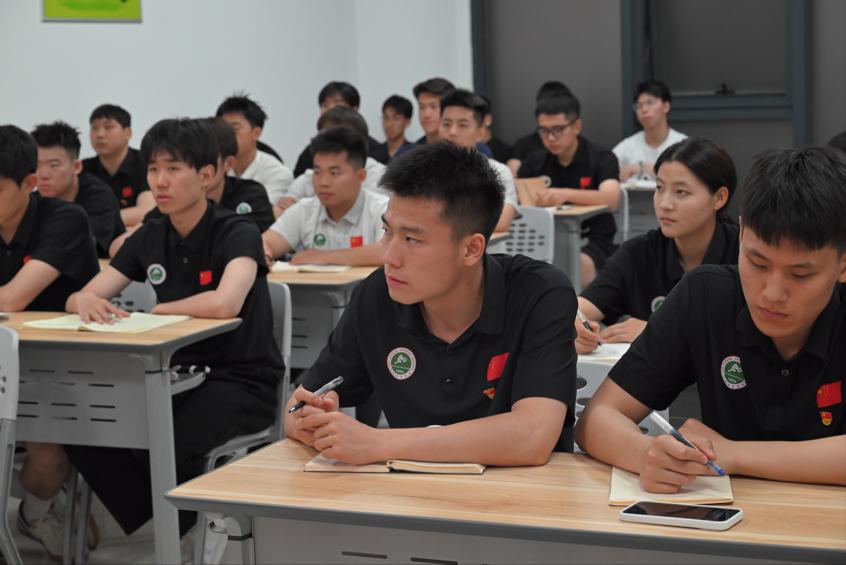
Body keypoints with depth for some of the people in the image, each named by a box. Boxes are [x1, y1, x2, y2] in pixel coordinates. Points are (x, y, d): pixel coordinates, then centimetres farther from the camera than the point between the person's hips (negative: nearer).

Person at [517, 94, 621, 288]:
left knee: (578, 266, -37)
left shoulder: (601, 158, -3)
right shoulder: (535, 162, 11)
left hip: (593, 242, -3)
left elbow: (611, 200, -21)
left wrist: (567, 194, -37)